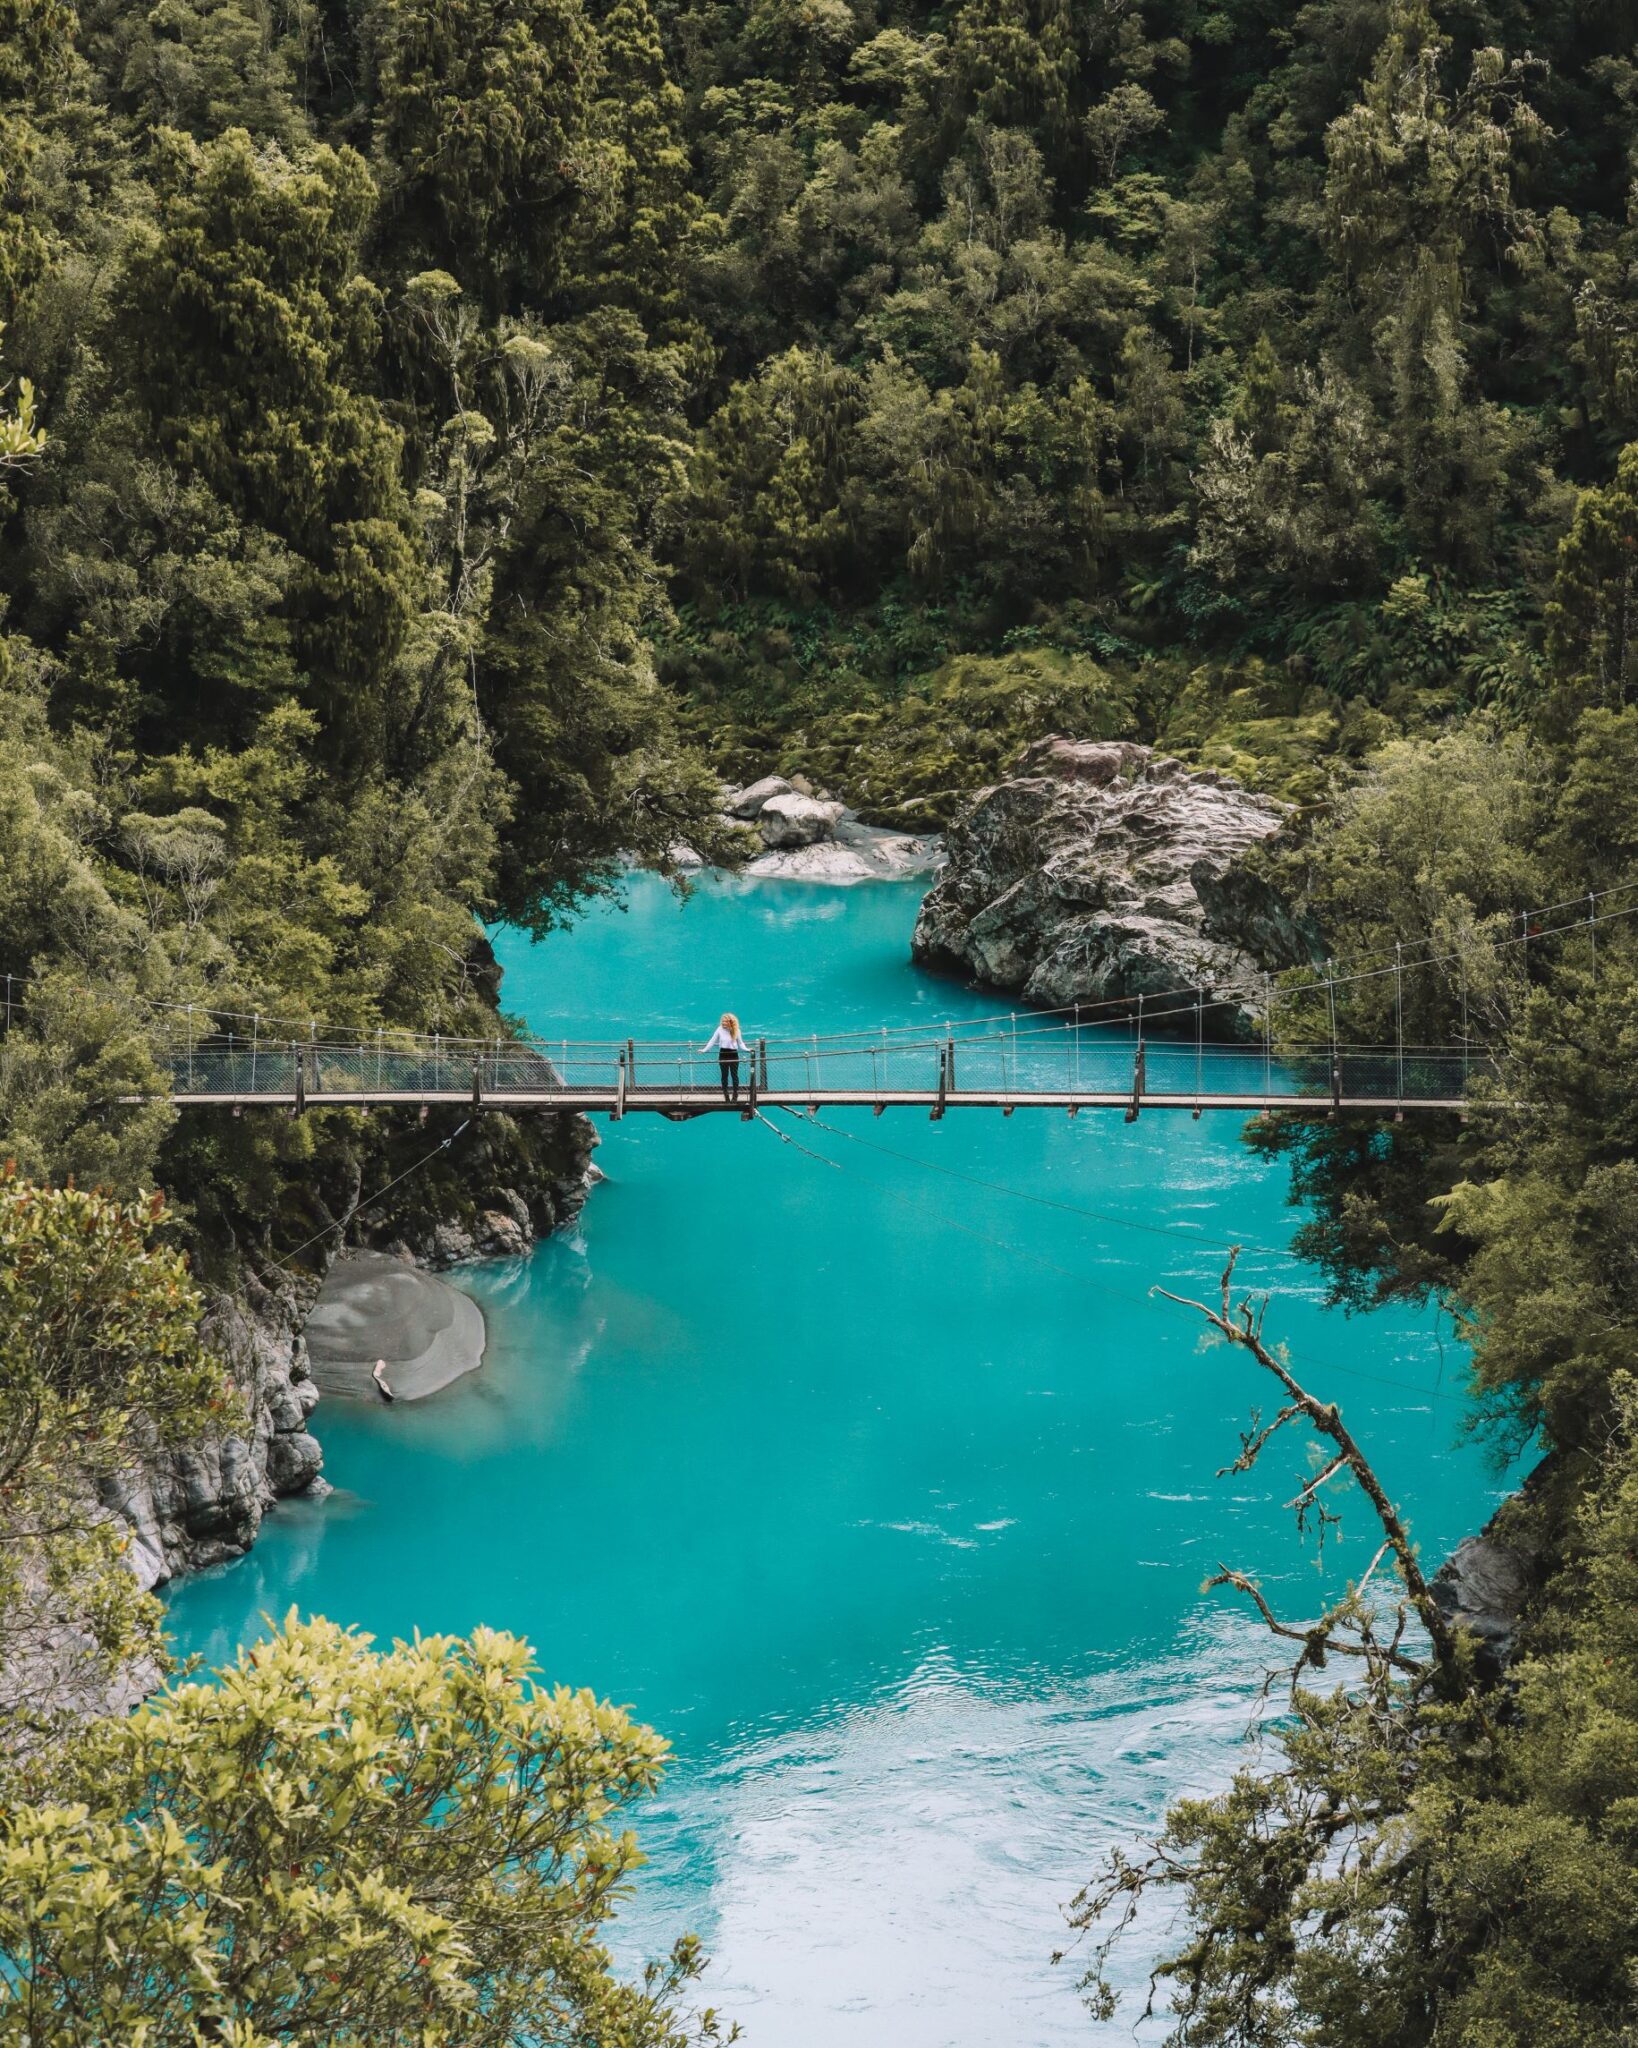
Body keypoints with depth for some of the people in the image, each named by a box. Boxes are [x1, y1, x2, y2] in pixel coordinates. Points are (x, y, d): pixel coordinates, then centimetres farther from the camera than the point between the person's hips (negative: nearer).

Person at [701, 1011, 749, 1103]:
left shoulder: (736, 1031, -3)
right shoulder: (720, 1029, -4)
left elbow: (740, 1043, 4)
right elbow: (712, 1041, 0)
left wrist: (747, 1049, -12)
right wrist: (704, 1050, -5)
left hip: (733, 1055, 0)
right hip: (723, 1055, 0)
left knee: (734, 1075, 3)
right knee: (724, 1075, 6)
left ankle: (735, 1095, 11)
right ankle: (726, 1095, 13)